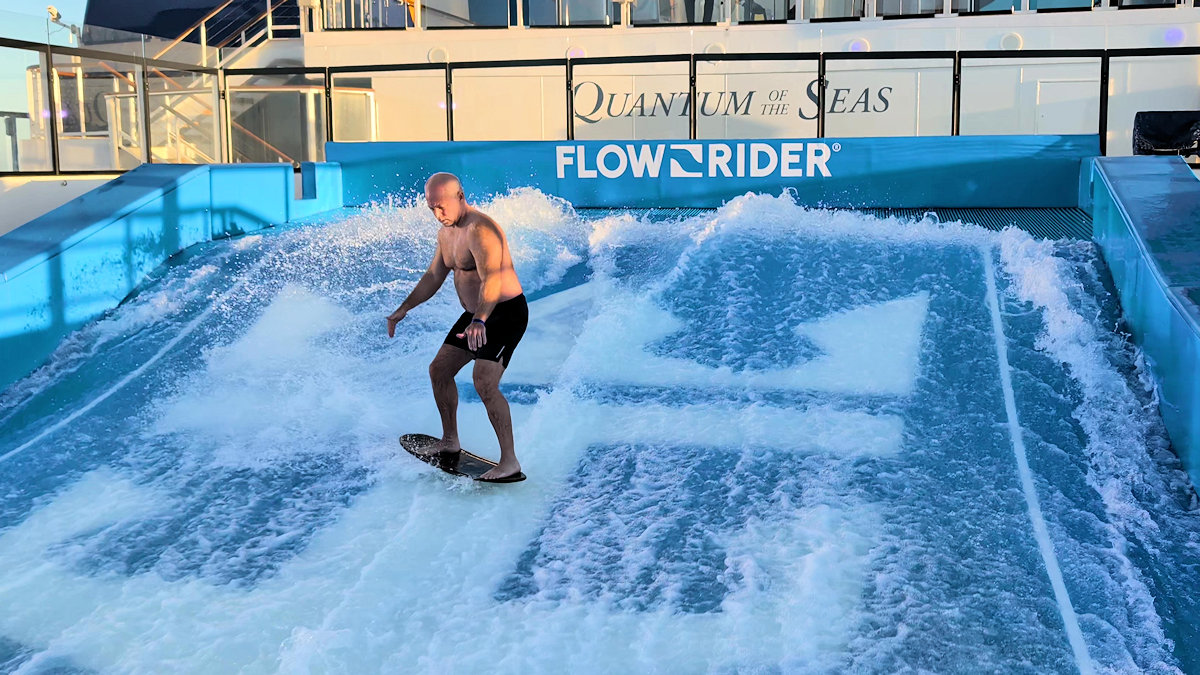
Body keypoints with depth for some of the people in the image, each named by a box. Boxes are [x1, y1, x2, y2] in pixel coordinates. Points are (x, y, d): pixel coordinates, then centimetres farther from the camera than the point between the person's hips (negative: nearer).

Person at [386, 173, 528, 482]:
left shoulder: (480, 230, -24)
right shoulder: (446, 233, 7)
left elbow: (492, 279, -37)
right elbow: (433, 277, 19)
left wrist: (479, 322, -51)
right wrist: (403, 309, 15)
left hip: (506, 312, -10)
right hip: (476, 315, 10)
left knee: (484, 383, -23)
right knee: (439, 370, 13)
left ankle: (509, 461, -17)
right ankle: (450, 441, 29)